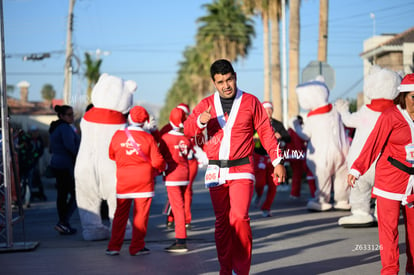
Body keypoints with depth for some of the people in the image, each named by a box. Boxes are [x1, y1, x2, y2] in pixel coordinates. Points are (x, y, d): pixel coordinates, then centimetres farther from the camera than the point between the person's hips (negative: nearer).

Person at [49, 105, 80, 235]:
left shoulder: (54, 128, 16)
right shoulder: (65, 128, -14)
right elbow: (70, 145, -24)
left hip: (56, 164, 10)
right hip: (67, 166, -10)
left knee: (62, 194, 10)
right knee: (76, 194, -6)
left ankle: (64, 224, 13)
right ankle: (63, 222, -14)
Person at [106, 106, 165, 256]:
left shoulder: (117, 135, -2)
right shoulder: (148, 137, -7)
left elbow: (111, 156, 12)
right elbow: (157, 161, -7)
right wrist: (162, 168, 15)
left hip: (123, 180, 2)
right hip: (143, 180, -2)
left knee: (121, 214, 9)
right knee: (141, 214, 4)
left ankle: (114, 246, 9)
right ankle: (137, 247, 6)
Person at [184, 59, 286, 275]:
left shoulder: (250, 102, 3)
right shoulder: (206, 104, 7)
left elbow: (266, 132, 5)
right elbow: (188, 130, -3)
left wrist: (277, 161, 2)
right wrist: (200, 121, -25)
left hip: (242, 170, -3)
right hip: (215, 171, 3)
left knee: (239, 218, -15)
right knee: (222, 222, 6)